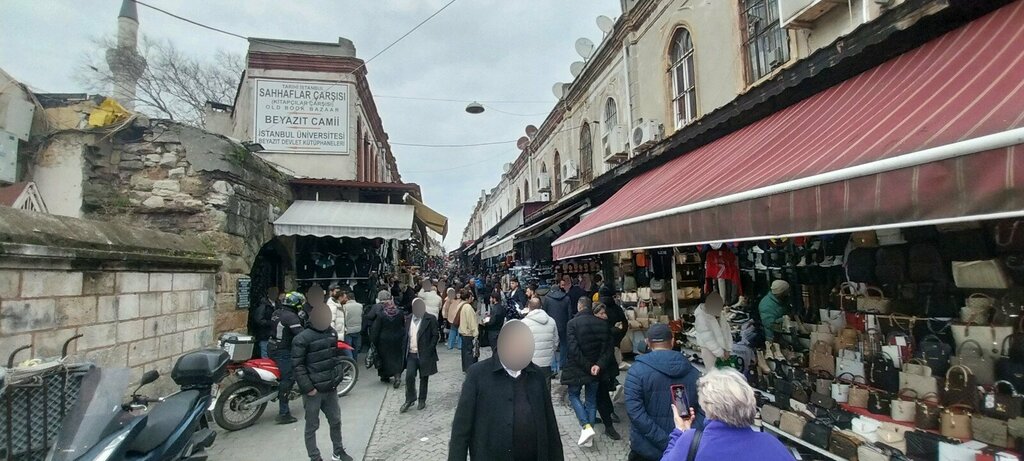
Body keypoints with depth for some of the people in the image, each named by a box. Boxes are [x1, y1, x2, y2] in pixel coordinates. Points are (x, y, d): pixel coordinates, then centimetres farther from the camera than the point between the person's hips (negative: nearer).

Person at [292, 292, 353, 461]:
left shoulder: (332, 332, 6)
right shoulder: (302, 338, -16)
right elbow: (298, 366, -17)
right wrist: (307, 388, -19)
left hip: (330, 388, 7)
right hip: (313, 391, -6)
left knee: (335, 421, 18)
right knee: (312, 426, 8)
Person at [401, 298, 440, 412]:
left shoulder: (430, 319, -8)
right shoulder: (409, 319, 8)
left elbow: (435, 335, -8)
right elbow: (406, 335, 14)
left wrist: (429, 350, -14)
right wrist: (405, 349, 5)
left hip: (424, 354, -3)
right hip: (411, 354, 3)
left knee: (424, 378, 8)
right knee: (409, 377, -2)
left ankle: (422, 400, 23)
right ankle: (409, 399, 16)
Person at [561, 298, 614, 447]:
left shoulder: (572, 323, -13)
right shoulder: (603, 324, 0)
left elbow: (573, 349, -20)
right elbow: (607, 348, -5)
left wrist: (587, 366, -15)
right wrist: (599, 364, -12)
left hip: (576, 368, -4)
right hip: (596, 369, 4)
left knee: (574, 396, 14)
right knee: (591, 399, 15)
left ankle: (586, 427, -4)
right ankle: (589, 437, 18)